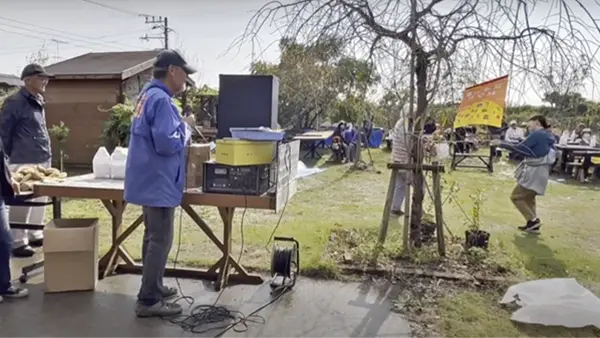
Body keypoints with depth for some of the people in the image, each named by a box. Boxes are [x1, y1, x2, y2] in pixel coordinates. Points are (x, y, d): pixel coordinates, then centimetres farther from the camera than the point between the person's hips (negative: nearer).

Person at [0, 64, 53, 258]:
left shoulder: (38, 102, 15)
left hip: (42, 161, 9)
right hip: (24, 162, -9)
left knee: (39, 201, 16)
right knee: (22, 203, -4)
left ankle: (34, 235, 29)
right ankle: (17, 242, 6)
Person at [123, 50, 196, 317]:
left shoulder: (148, 95, 13)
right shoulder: (161, 99, -19)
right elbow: (167, 143, -27)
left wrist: (179, 124, 11)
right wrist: (186, 127, -11)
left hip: (149, 180, 11)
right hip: (158, 182, -11)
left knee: (153, 237, 19)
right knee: (161, 241, -3)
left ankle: (153, 287, 32)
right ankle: (148, 301, 4)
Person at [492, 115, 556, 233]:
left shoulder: (537, 134, -15)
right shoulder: (548, 136, 13)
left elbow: (520, 148, -17)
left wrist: (502, 144, -9)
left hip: (533, 173, -10)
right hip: (541, 172, 10)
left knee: (516, 196, -2)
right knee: (528, 198, 20)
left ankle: (533, 220, -5)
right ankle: (533, 224, 19)